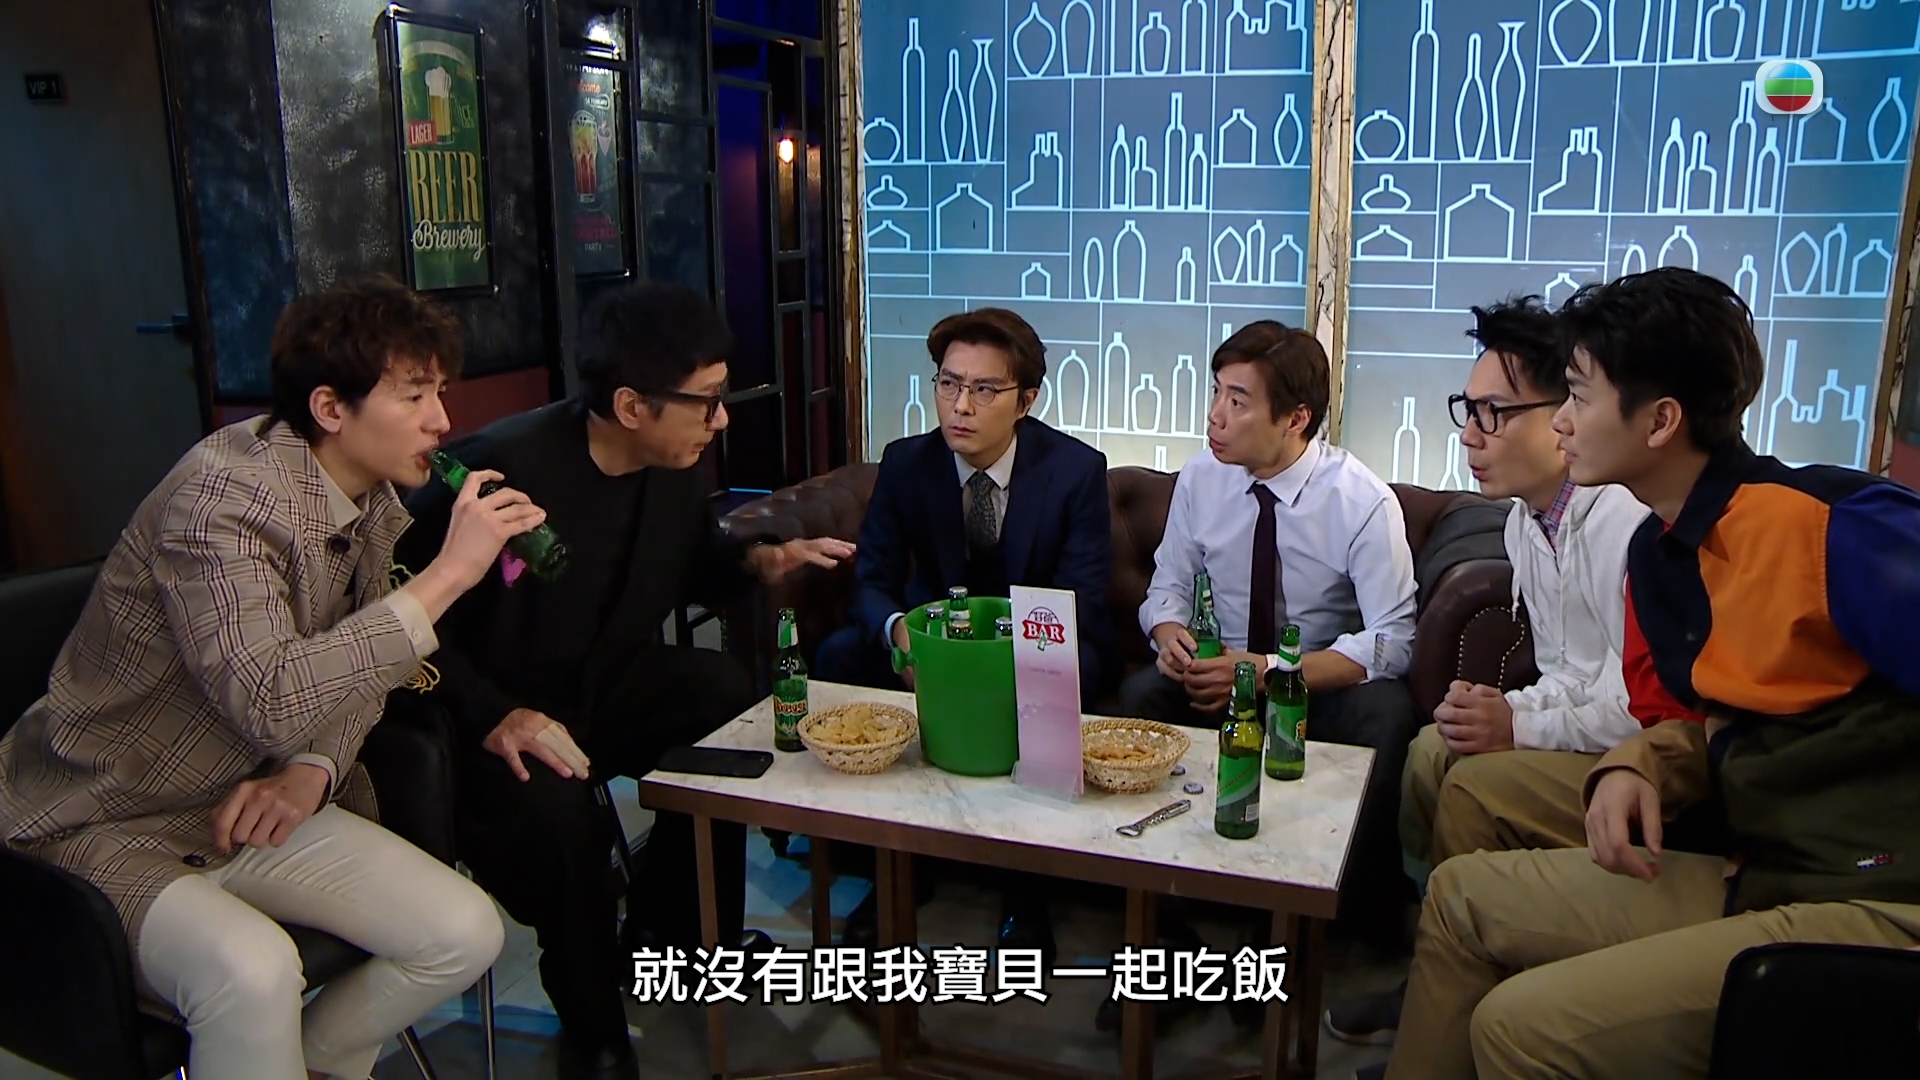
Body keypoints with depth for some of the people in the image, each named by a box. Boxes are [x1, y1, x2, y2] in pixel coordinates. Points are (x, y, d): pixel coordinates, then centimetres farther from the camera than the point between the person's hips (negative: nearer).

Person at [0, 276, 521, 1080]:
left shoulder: (374, 499, 0)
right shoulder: (225, 494, -25)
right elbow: (271, 700, -38)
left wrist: (314, 770, -8)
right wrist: (446, 574, -35)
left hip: (240, 807, 7)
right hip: (99, 832, -7)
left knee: (466, 934, -7)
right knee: (254, 971, -35)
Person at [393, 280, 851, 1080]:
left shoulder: (674, 468, -3)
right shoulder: (501, 467, -27)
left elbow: (690, 567, 17)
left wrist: (757, 560, -5)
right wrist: (491, 716, -34)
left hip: (611, 687, 7)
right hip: (499, 719, -7)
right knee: (557, 811, -35)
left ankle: (669, 933, 11)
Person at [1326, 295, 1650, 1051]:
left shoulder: (1626, 520, -26)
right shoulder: (1526, 520, 7)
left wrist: (1520, 727, -21)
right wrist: (1502, 708, -7)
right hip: (1583, 734, 10)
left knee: (1475, 787, -22)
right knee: (1433, 749, 1)